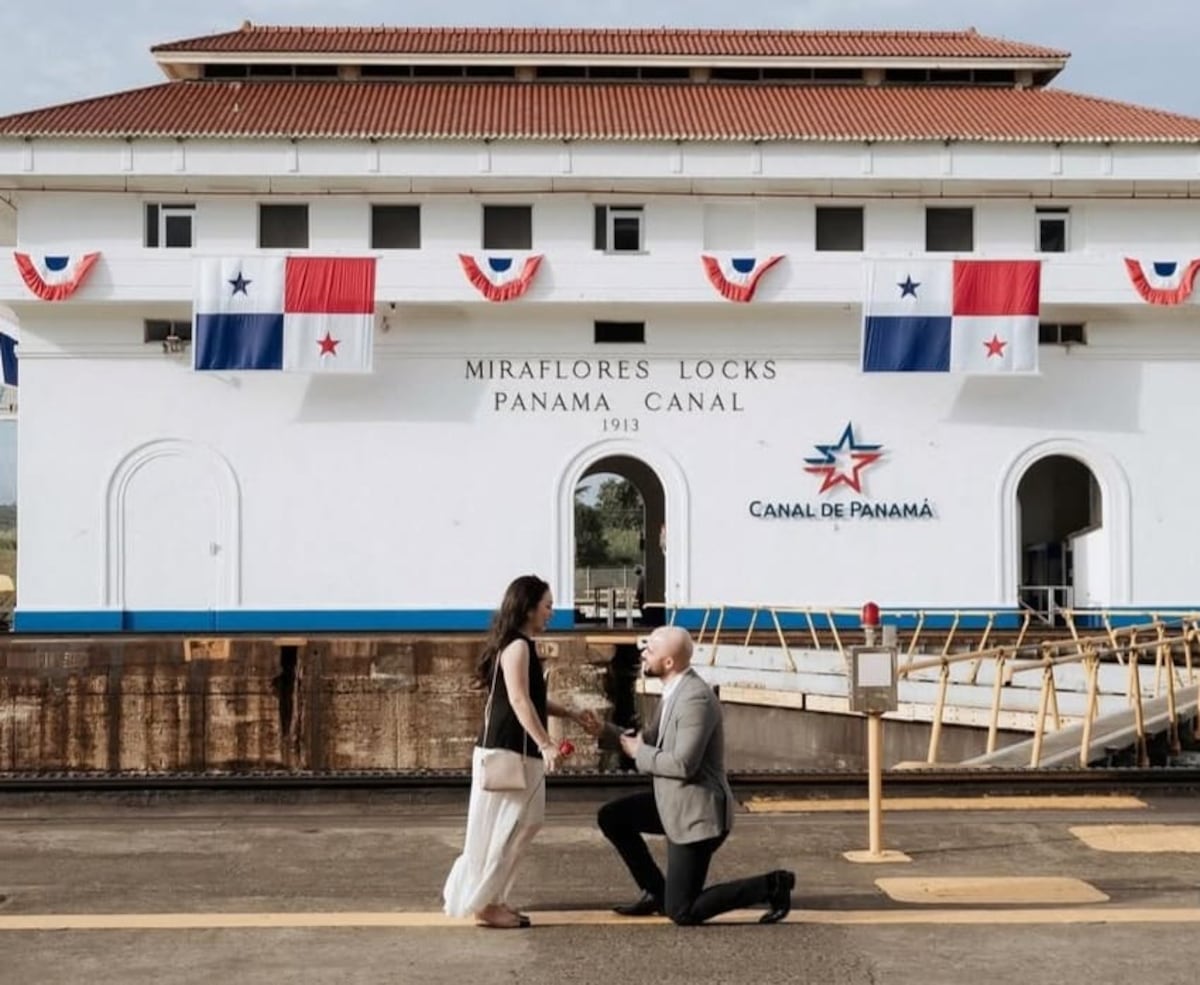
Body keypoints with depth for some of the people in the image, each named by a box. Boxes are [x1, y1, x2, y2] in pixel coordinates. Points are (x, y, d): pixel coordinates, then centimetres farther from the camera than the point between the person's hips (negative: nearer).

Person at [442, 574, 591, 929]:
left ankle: (489, 898, 20)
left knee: (521, 824, 13)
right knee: (501, 829, -3)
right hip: (506, 752, -10)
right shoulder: (517, 646, -14)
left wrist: (572, 715, 24)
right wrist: (546, 744, -28)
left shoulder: (520, 645, 17)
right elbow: (519, 702, -23)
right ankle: (485, 905, 5)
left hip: (516, 751, 10)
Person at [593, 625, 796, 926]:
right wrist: (604, 730, 5)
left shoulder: (695, 698, -24)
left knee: (681, 912, -4)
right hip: (674, 803, 10)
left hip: (696, 812, -10)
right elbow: (651, 742, 17)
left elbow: (683, 765, -29)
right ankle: (656, 892, 17)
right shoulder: (674, 691, 7)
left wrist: (639, 753, -14)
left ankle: (771, 885, 5)